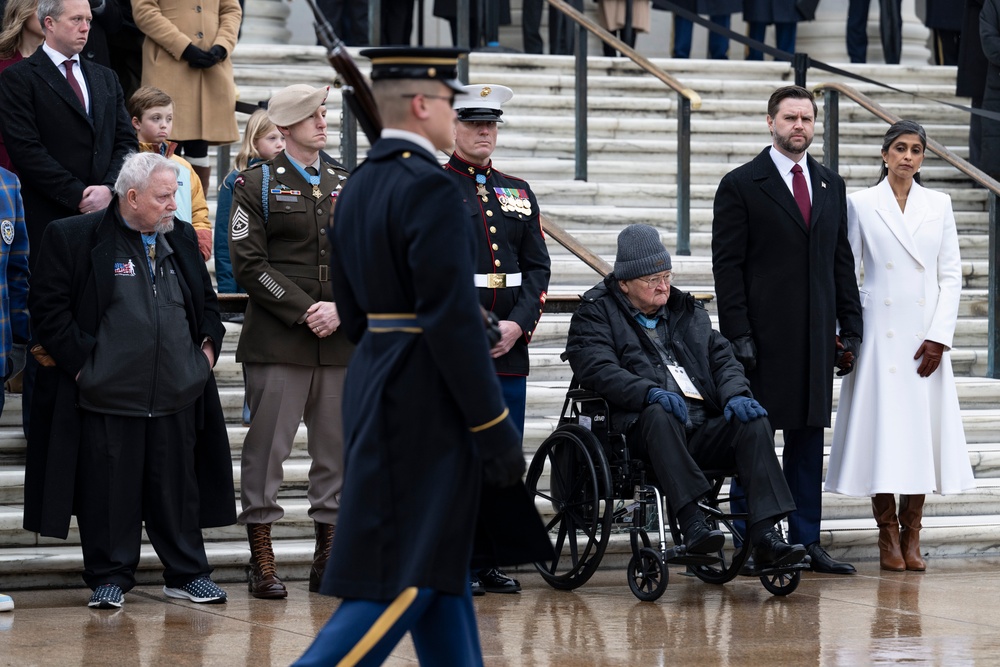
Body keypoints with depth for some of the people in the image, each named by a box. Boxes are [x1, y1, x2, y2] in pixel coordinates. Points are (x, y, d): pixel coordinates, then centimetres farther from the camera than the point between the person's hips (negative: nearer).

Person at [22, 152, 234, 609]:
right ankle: (110, 577, 12)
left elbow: (207, 301, 24)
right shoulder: (73, 238, -5)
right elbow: (48, 307, -6)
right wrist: (80, 360, -11)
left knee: (178, 486, 10)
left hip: (177, 395, 5)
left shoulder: (182, 238, 13)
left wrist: (208, 345, 9)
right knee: (109, 489, 1)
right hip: (106, 395, -4)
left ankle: (186, 574, 20)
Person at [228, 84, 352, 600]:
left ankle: (328, 557, 13)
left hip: (341, 342, 5)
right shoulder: (256, 184, 1)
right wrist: (304, 310, -13)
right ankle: (262, 561, 2)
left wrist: (341, 308, -6)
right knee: (266, 447, -4)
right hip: (277, 342, -4)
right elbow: (248, 263, -7)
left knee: (337, 450, 6)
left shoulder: (346, 186, 16)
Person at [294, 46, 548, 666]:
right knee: (404, 578, -7)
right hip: (427, 399, -10)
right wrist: (496, 428, -17)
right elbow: (452, 318, -21)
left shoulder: (360, 187, 11)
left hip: (376, 382, 10)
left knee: (441, 565, 14)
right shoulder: (431, 188, -17)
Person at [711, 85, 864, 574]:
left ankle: (806, 541, 12)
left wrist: (850, 327, 8)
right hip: (763, 336, -5)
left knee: (809, 437, 7)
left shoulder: (830, 185, 14)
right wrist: (737, 334, -12)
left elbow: (842, 260, 15)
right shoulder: (740, 185, -2)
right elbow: (727, 266, -6)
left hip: (817, 336, 5)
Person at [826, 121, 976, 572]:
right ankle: (888, 537, 2)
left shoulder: (939, 205, 8)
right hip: (880, 332, -2)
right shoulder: (861, 204, 3)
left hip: (926, 336, 2)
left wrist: (939, 336, -4)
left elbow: (951, 275, 6)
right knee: (882, 428, -4)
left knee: (922, 429, 1)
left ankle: (912, 536, 7)